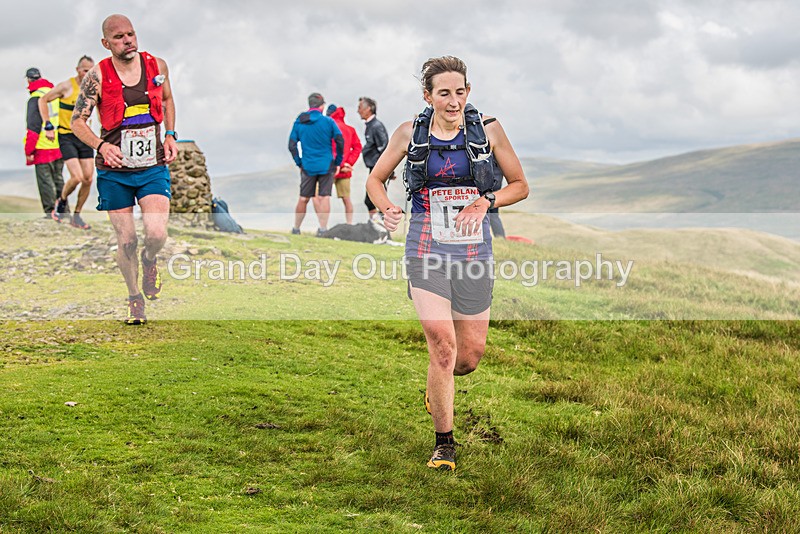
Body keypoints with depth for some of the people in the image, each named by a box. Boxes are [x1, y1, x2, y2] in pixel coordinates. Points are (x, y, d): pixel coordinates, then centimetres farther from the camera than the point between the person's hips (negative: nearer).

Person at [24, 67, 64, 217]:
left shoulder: (36, 98, -10)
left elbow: (33, 126, -15)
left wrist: (29, 151, -12)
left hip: (43, 148, -7)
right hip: (59, 147, 7)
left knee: (45, 181, -3)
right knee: (58, 179, 16)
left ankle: (51, 213, -4)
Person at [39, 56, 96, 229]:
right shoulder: (67, 86, -11)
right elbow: (43, 100, -1)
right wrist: (48, 127, -6)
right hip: (67, 137, -5)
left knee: (88, 179, 0)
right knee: (77, 177, -17)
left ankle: (76, 216, 16)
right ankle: (62, 200, 14)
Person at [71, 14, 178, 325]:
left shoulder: (157, 66, 1)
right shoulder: (98, 75, -8)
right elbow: (77, 121, -6)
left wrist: (170, 135, 7)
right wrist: (101, 145, -24)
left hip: (153, 167, 1)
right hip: (114, 171, -1)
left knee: (156, 234, -16)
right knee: (125, 242, 3)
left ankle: (149, 261, 21)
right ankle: (134, 299, 27)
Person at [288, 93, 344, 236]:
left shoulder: (298, 122, 1)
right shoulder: (328, 121, -5)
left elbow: (292, 146, 2)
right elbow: (340, 142, -5)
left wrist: (299, 163, 10)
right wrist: (338, 162, 5)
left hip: (308, 166, 2)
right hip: (326, 165, -2)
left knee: (303, 199, 11)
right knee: (324, 197, 0)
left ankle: (296, 228, 19)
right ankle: (323, 229, -5)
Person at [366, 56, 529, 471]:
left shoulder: (488, 129, 0)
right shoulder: (410, 133, 0)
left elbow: (520, 185, 7)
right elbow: (375, 179, 12)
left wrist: (485, 201, -11)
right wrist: (387, 210, -8)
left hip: (474, 250, 2)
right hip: (427, 250, -1)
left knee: (471, 355, 7)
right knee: (443, 347, -14)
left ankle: (438, 388, 44)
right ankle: (444, 443, 3)